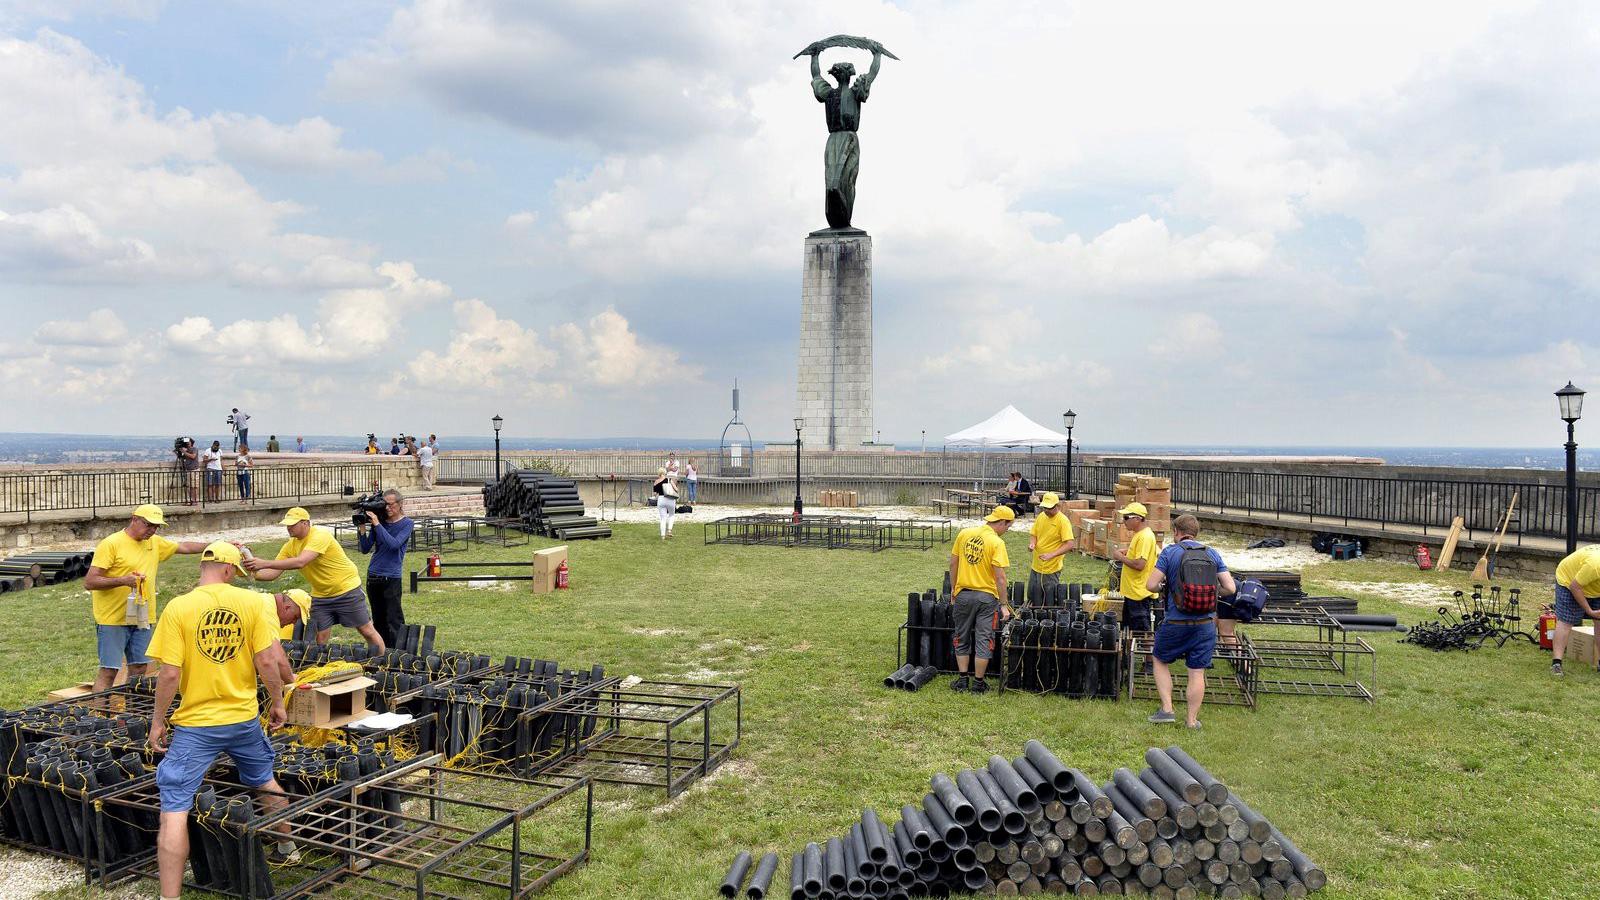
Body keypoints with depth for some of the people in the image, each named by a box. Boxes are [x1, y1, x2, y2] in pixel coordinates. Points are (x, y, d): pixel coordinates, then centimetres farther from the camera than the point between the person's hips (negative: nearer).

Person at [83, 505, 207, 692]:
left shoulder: (155, 543, 11)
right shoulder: (111, 544, -10)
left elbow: (184, 547, 24)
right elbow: (89, 582, -13)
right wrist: (122, 580, -24)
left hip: (142, 619, 7)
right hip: (113, 620, -7)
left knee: (139, 669, 9)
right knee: (108, 671, -6)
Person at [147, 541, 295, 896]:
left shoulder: (178, 607, -10)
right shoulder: (251, 601, -6)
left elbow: (170, 673, -12)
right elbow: (267, 661, -7)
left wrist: (157, 722, 1)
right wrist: (277, 702, 8)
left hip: (195, 724, -3)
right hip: (244, 719, 3)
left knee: (174, 810, 2)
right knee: (265, 781, 27)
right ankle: (286, 849, 44)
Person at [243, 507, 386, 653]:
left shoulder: (320, 535, -26)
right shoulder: (290, 546, -4)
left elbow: (300, 562, -38)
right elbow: (273, 573, -5)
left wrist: (264, 563, -42)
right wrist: (253, 573, -26)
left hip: (347, 589, -6)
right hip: (320, 595, 6)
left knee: (368, 632, 3)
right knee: (320, 639, 5)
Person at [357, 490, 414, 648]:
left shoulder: (406, 524, -3)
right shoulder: (378, 521, 9)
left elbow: (394, 544, -19)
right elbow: (365, 549, 6)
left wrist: (377, 525, -17)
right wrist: (362, 527, -5)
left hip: (392, 577, -5)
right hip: (373, 576, 5)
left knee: (394, 620, -6)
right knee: (378, 620, 11)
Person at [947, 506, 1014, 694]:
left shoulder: (964, 534, 0)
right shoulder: (997, 543, -14)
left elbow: (953, 563, 6)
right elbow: (1000, 577, -16)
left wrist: (953, 587, 18)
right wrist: (1003, 605, -10)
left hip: (963, 594, 4)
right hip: (987, 596, -4)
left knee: (962, 638, 16)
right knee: (984, 641, 7)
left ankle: (962, 680, 19)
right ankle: (978, 682, 13)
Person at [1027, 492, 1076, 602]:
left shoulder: (1063, 521, -15)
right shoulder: (1041, 516, 5)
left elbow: (1070, 544, -20)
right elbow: (1033, 534, 15)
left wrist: (1051, 555, -28)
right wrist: (1032, 543, -8)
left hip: (1051, 569, -6)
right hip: (1036, 567, 6)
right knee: (1032, 599, 14)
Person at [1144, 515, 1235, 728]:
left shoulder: (1170, 552, -6)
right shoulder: (1213, 554, 3)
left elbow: (1151, 585, -12)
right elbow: (1230, 588, -2)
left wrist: (1163, 589, 9)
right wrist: (1213, 593, 16)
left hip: (1176, 622, -2)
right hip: (1205, 625, 2)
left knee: (1161, 662, 19)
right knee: (1197, 672, 10)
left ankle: (1167, 709, 12)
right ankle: (1192, 720, 16)